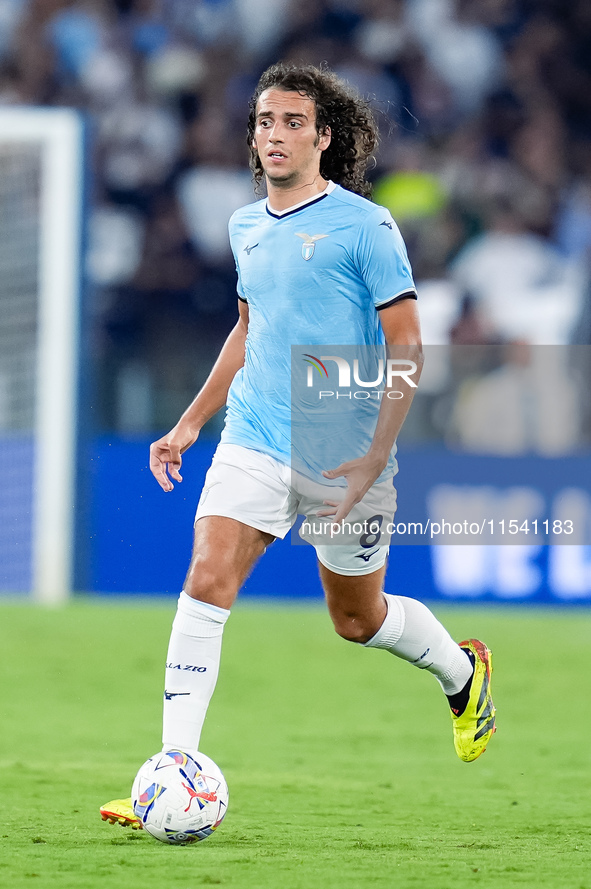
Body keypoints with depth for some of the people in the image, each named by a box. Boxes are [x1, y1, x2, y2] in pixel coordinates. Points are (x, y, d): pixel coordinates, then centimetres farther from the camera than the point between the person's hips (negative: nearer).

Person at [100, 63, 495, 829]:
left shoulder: (363, 226, -10)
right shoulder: (246, 227, 9)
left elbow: (406, 346, -10)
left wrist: (377, 456, -17)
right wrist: (191, 422, 19)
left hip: (343, 457, -4)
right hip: (253, 443, 4)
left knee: (357, 619, 11)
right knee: (205, 582, -15)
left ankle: (462, 674, 44)